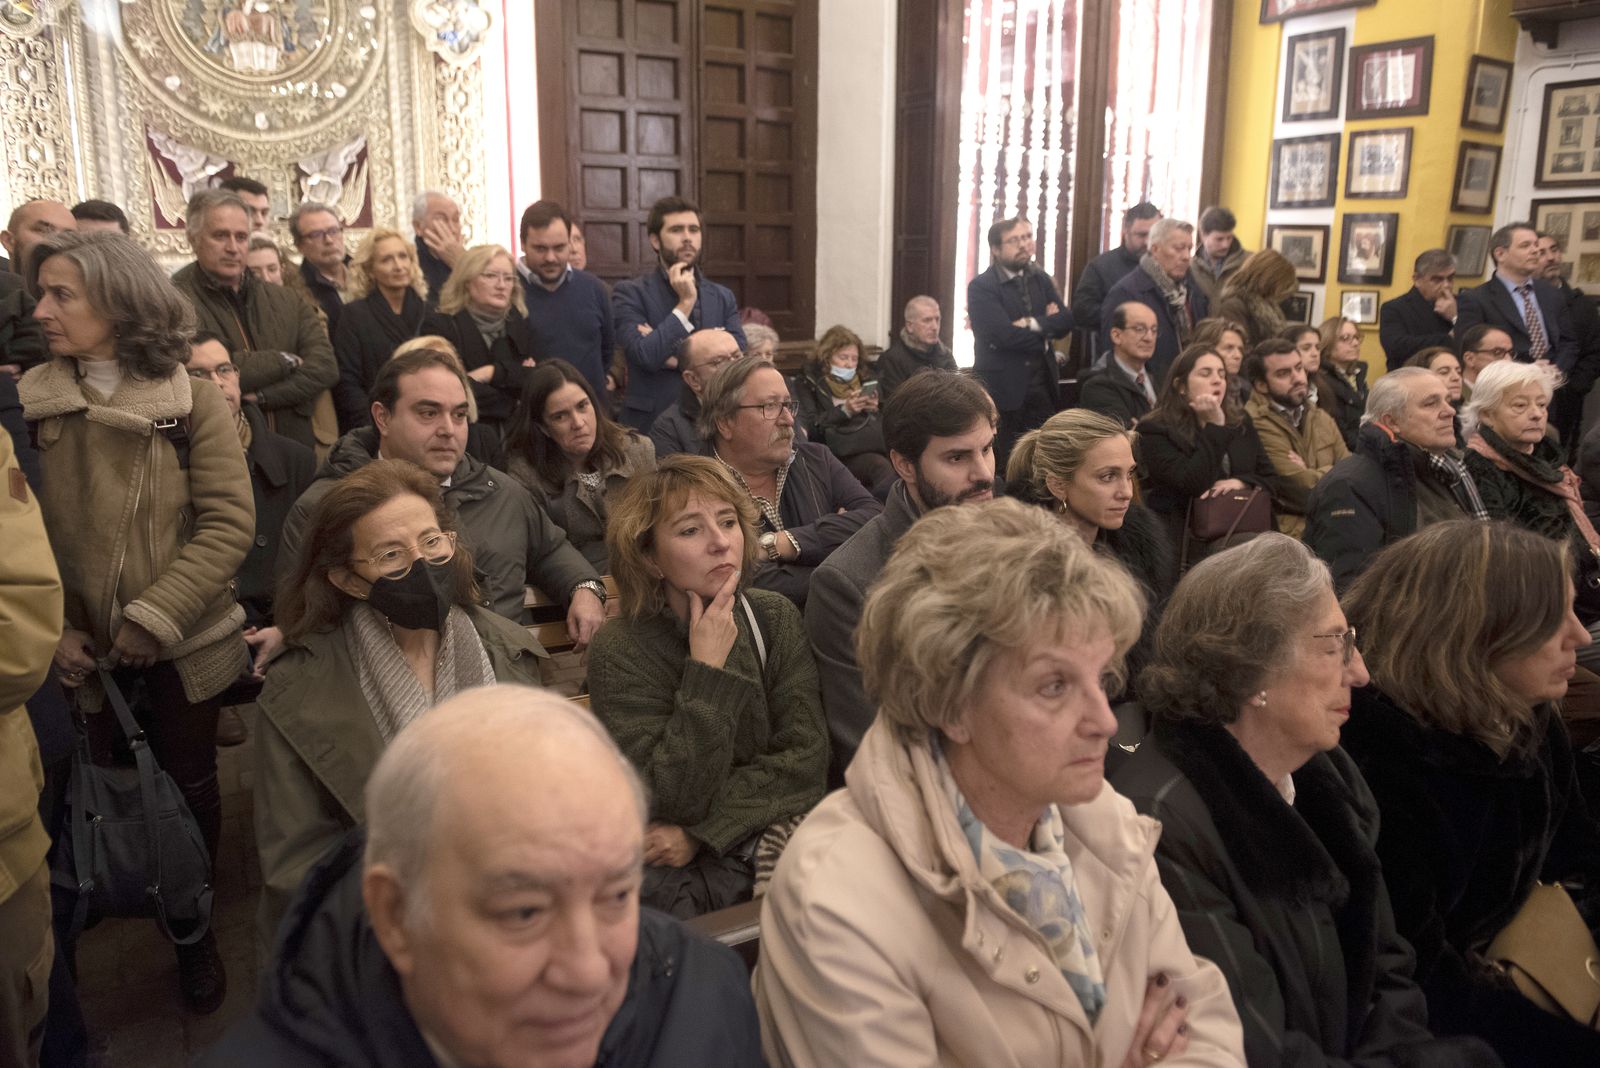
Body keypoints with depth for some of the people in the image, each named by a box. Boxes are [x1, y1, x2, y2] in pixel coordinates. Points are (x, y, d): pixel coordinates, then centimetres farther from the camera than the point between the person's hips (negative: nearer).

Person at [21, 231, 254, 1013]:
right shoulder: (29, 406, 0)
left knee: (188, 786, 11)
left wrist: (155, 618, -19)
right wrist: (55, 627, -9)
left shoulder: (193, 404, -8)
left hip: (180, 647, -2)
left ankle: (193, 926, 33)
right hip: (87, 653, 2)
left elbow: (229, 523, -14)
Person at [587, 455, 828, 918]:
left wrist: (697, 832, -15)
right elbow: (671, 803, -17)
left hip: (774, 825, 3)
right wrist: (707, 669, -20)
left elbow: (805, 757, -6)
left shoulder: (774, 616, 0)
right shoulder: (620, 651, -11)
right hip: (672, 865, -2)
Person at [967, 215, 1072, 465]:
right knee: (1005, 468, 2)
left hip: (1042, 386, 5)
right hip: (1003, 388, -5)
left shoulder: (1040, 279, 13)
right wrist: (1046, 328, -6)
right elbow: (1004, 335, -19)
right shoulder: (981, 287, -8)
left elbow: (1065, 321, 3)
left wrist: (1033, 324, -14)